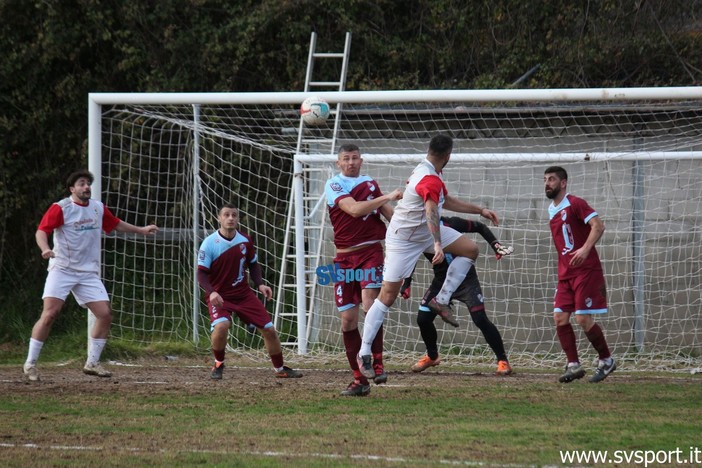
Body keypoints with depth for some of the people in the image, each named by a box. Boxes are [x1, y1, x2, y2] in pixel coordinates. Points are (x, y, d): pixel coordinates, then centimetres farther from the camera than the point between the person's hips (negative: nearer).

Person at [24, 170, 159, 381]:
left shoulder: (98, 208, 11)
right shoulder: (60, 208, -7)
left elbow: (116, 224, 29)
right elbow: (41, 231, -13)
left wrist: (141, 230, 30)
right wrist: (45, 248, -33)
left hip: (89, 273, 5)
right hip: (62, 270, -5)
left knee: (105, 314, -4)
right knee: (49, 314, -17)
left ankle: (92, 363, 10)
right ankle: (30, 364, -8)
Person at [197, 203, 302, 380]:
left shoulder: (245, 241, -1)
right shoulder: (209, 244, -14)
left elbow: (253, 265, 14)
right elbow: (201, 273, -16)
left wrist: (260, 284, -4)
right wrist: (211, 292, -33)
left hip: (243, 293, 4)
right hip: (219, 297, -4)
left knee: (269, 329, 2)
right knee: (221, 326, -33)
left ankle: (280, 369, 24)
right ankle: (218, 364, -6)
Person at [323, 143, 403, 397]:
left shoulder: (370, 183, 12)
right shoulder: (334, 185, -2)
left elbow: (389, 213, 24)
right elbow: (354, 209, -18)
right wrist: (387, 197, -17)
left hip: (371, 251, 1)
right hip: (345, 256, -1)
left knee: (370, 304, -23)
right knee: (348, 319, -1)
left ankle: (377, 364, -16)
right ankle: (359, 380, 7)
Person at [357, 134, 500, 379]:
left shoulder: (428, 172, 4)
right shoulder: (430, 180, -27)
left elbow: (447, 201, 20)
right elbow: (431, 212, -43)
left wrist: (480, 210, 23)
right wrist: (438, 245, -55)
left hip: (426, 232, 10)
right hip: (403, 238, -10)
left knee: (470, 249, 1)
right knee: (387, 296, -8)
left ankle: (441, 301, 3)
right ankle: (364, 353, -4)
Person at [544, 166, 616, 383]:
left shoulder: (575, 204, -9)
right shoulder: (552, 211, 16)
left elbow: (598, 225, -20)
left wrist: (585, 249, -33)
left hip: (586, 271, -8)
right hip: (565, 274, 8)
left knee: (583, 319, -10)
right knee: (560, 317, -4)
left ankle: (606, 361, 6)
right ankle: (573, 365, 0)